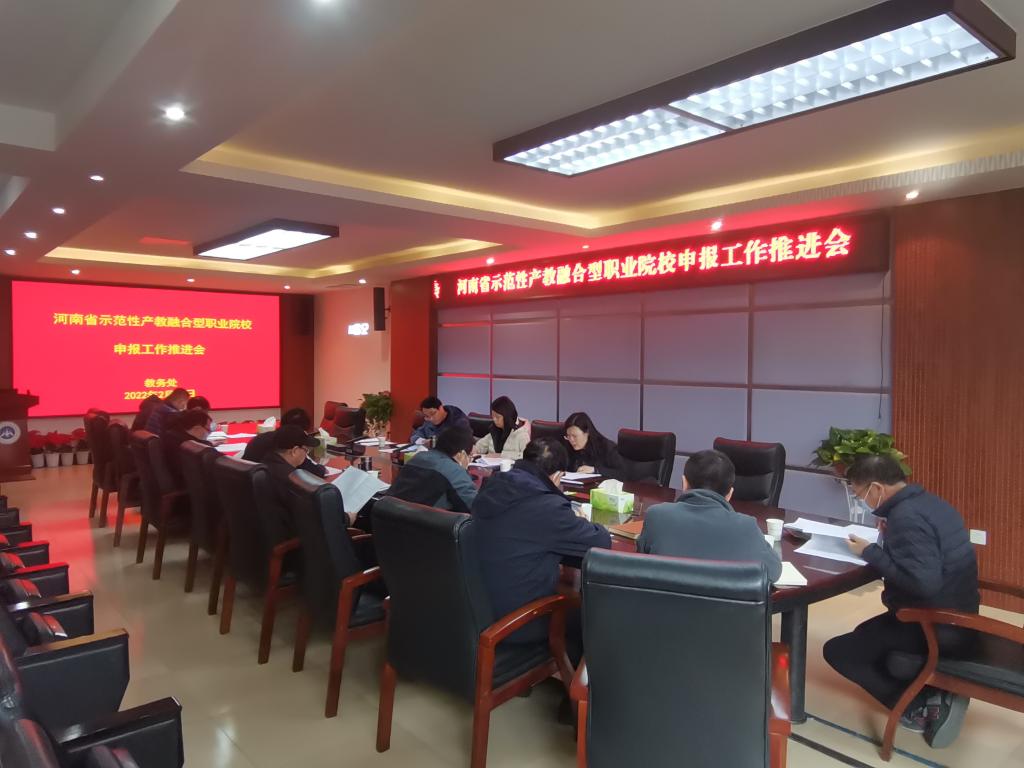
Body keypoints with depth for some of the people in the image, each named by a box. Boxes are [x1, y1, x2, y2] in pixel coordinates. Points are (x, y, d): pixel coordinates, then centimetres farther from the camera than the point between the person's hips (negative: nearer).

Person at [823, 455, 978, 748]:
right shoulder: (928, 503, 5)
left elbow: (923, 583, -33)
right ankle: (935, 693, 13)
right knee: (866, 634, 28)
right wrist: (890, 537, 4)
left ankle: (922, 707, -1)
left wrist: (871, 553, -22)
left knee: (837, 650, -1)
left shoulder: (906, 516, -25)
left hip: (937, 628, -10)